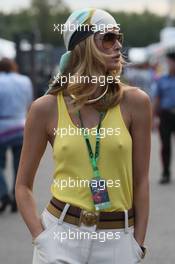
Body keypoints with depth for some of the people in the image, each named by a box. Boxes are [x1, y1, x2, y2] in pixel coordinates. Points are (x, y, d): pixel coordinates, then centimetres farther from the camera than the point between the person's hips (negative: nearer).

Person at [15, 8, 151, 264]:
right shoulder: (46, 108, -3)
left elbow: (141, 180, 2)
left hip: (117, 240, 1)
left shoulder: (134, 102, -2)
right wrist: (41, 238, -5)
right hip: (61, 235, -1)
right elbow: (23, 185, 5)